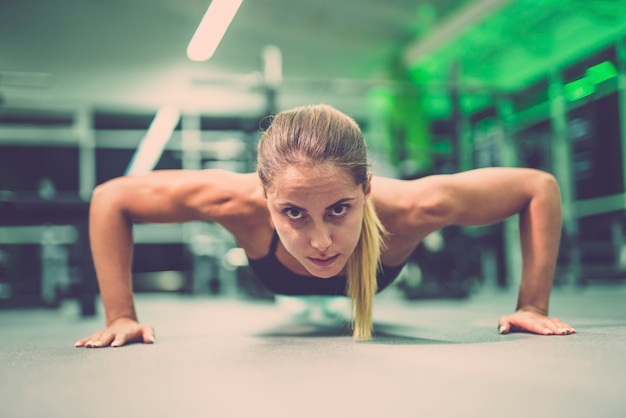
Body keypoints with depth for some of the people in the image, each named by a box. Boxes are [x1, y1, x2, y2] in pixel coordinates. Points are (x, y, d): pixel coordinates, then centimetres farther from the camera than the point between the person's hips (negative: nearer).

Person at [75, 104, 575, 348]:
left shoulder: (410, 207, -50)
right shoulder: (241, 202, -50)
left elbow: (541, 186, -34)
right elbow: (110, 198, -35)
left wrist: (533, 307, -34)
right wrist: (121, 316, -36)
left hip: (369, 278, 1)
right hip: (280, 280, 0)